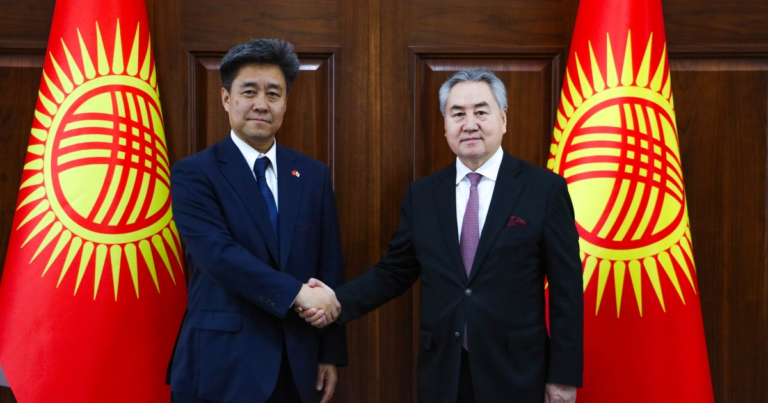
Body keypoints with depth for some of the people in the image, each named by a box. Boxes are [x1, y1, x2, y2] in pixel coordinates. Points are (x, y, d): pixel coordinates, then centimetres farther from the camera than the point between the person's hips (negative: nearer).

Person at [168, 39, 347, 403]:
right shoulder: (193, 174, -5)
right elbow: (218, 254, -19)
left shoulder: (314, 175, 6)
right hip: (221, 365, -4)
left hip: (296, 364, 4)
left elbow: (329, 267, 6)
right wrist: (296, 293, -23)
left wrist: (330, 353, 5)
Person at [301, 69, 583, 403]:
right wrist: (337, 301, -8)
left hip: (516, 372, -2)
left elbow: (566, 289, -5)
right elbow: (395, 271, 8)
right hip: (441, 373, 3)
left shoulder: (546, 189, -5)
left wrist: (564, 376, -5)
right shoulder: (421, 195, 5)